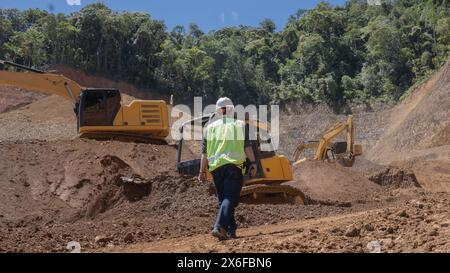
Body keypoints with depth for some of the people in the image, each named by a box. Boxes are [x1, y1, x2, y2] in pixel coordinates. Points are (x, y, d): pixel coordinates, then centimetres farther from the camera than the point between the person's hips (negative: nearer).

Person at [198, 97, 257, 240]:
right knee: (230, 199, -7)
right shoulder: (240, 125, 9)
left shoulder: (210, 127, 14)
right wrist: (253, 163, 1)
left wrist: (202, 171, 13)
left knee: (223, 199, 14)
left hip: (216, 167, 3)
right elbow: (247, 146, -1)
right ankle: (219, 227, -24)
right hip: (234, 165, -3)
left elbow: (204, 152, 11)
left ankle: (231, 230, 15)